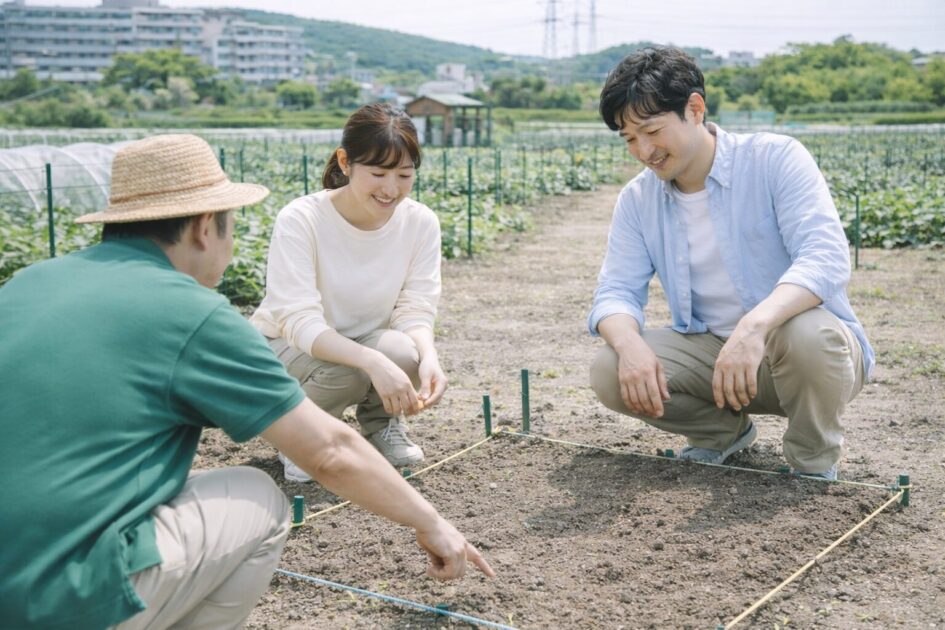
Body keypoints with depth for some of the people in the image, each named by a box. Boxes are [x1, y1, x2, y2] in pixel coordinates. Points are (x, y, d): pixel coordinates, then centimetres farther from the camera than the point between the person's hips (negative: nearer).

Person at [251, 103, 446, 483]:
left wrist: (428, 357, -39)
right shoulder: (300, 220, -26)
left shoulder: (421, 223, -14)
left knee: (405, 352, -31)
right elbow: (300, 322, -32)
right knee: (344, 368, -36)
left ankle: (380, 423, 2)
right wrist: (373, 362, -49)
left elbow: (415, 310, -14)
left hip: (369, 344, 3)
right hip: (286, 348, -3)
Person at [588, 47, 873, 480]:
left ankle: (813, 467, -7)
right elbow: (615, 293, -3)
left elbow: (826, 258, -27)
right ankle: (725, 430, 9)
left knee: (805, 334, -39)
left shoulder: (775, 158, -14)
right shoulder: (637, 200, 2)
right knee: (610, 371, -19)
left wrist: (755, 324, -45)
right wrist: (630, 344, -29)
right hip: (712, 350, 4)